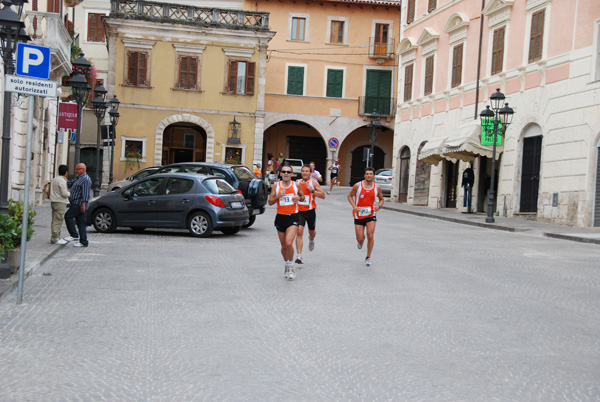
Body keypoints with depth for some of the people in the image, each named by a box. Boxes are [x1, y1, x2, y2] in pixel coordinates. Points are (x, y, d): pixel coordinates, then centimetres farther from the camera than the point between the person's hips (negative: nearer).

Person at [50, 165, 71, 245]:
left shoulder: (54, 179, 16)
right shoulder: (62, 181, -14)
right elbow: (64, 194, -18)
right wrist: (69, 193, 2)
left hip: (53, 202, 10)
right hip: (60, 203, -10)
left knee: (55, 221, 12)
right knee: (58, 221, -8)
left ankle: (57, 238, 17)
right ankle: (55, 239, -7)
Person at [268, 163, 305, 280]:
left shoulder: (296, 185, 3)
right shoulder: (276, 186, 3)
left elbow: (303, 196, 17)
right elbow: (270, 202, 4)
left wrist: (299, 198, -6)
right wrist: (278, 196, -14)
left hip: (293, 217, -2)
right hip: (280, 217, 2)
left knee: (289, 243, -20)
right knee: (284, 246, 10)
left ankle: (291, 266, -1)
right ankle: (287, 265, 33)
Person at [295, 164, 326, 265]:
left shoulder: (314, 182, -6)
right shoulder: (297, 182, 5)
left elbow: (323, 196, -10)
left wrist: (312, 190, -20)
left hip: (311, 211, -1)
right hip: (300, 211, 1)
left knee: (312, 231, 18)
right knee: (299, 231, -15)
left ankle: (311, 239, 57)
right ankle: (299, 256, -18)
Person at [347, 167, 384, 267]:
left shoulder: (377, 188, -2)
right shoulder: (357, 186, -8)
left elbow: (381, 199, 11)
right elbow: (350, 196, 3)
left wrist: (379, 206, -11)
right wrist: (354, 206, -13)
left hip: (371, 215, 1)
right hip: (359, 215, 0)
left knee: (370, 235, -15)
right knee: (360, 239, 0)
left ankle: (368, 258, 2)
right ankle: (361, 241, 42)